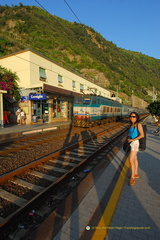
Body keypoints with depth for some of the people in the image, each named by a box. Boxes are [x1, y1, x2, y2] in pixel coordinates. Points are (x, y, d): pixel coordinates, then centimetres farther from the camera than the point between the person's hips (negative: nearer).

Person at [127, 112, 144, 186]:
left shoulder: (138, 124, -12)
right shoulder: (131, 125, 9)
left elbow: (142, 135, -18)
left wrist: (133, 140, -19)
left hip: (135, 143, -8)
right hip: (131, 143, 8)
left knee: (131, 160, -9)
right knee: (135, 159, 18)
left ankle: (132, 177, 5)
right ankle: (136, 174, 32)